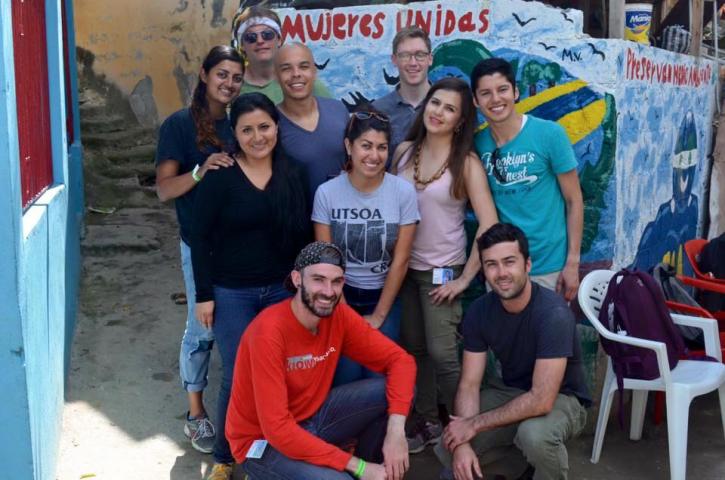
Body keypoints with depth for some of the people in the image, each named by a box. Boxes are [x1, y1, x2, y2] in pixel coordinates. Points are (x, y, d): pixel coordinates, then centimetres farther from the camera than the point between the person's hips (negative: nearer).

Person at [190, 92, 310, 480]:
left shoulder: (294, 175, 2)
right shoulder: (220, 177, -9)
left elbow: (303, 235, 7)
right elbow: (200, 237, -7)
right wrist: (204, 294, -9)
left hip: (282, 290, 3)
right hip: (231, 293, -3)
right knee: (238, 377, 1)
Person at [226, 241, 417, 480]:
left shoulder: (340, 316, -11)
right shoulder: (269, 332, -28)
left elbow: (400, 360, -8)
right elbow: (277, 428, -30)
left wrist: (396, 432, -24)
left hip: (312, 416, 6)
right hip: (263, 441, -6)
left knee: (394, 390, -12)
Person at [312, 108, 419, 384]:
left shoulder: (403, 191, -10)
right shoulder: (326, 193, -10)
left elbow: (400, 260, -7)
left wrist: (378, 316, -6)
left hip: (385, 297, 0)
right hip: (342, 296, 0)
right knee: (346, 378, -5)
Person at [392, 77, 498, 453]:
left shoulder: (466, 163, -10)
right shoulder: (404, 151, 2)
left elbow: (489, 225, -15)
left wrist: (466, 278, -15)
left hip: (442, 271, -4)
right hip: (405, 267, 4)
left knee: (441, 354, -4)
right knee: (414, 348, 12)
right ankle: (428, 421, 28)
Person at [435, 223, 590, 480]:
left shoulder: (553, 313, -30)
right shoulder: (479, 311, -12)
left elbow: (541, 401, -33)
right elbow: (469, 384, -10)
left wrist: (475, 424, -26)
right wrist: (463, 444, -26)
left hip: (560, 398, -5)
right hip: (509, 391, 5)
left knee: (534, 433, -38)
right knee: (449, 448, -10)